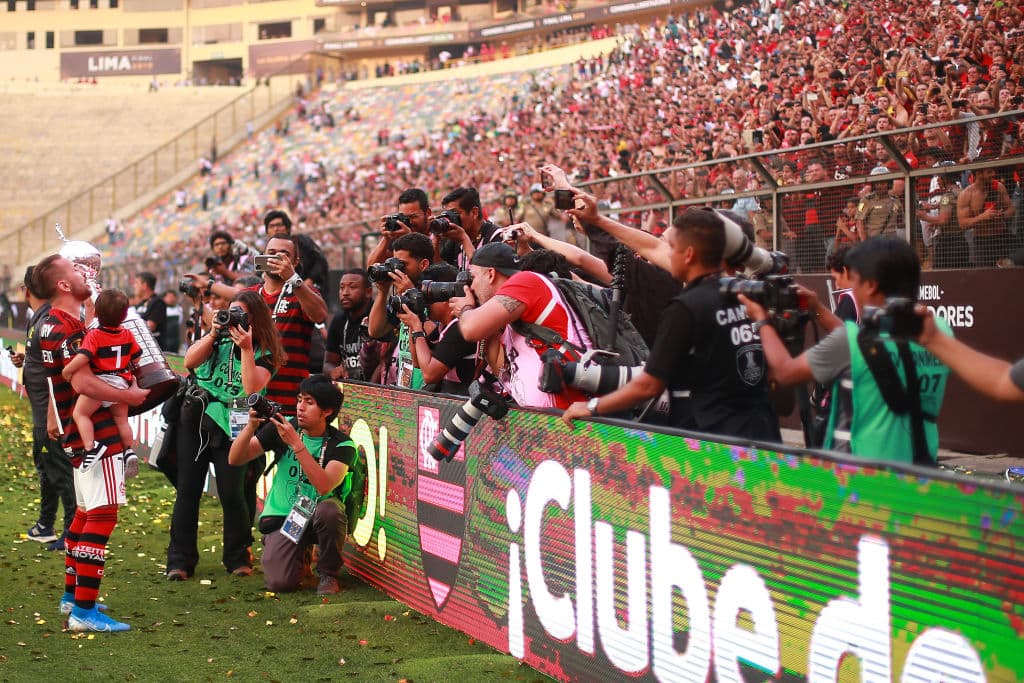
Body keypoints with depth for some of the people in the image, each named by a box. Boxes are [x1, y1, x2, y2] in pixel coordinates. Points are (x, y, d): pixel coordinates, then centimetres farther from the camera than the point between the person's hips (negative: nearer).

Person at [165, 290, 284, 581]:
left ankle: (238, 557, 11)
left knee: (231, 493, -9)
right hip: (195, 418, 3)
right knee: (188, 489, 2)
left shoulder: (265, 353, -1)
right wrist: (214, 334, -10)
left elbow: (252, 389, -16)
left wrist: (245, 348, -19)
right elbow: (189, 361, -2)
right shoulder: (220, 338, 10)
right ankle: (180, 560, 8)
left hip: (230, 426, -3)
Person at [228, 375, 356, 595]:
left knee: (329, 509, -38)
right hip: (282, 517, 2)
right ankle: (300, 560, 19)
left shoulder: (341, 444, -9)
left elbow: (324, 486, -27)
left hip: (318, 518, -1)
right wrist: (251, 425, -21)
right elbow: (235, 459, -4)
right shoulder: (280, 430, -1)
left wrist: (296, 444, -30)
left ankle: (328, 574, -9)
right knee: (279, 582, -22)